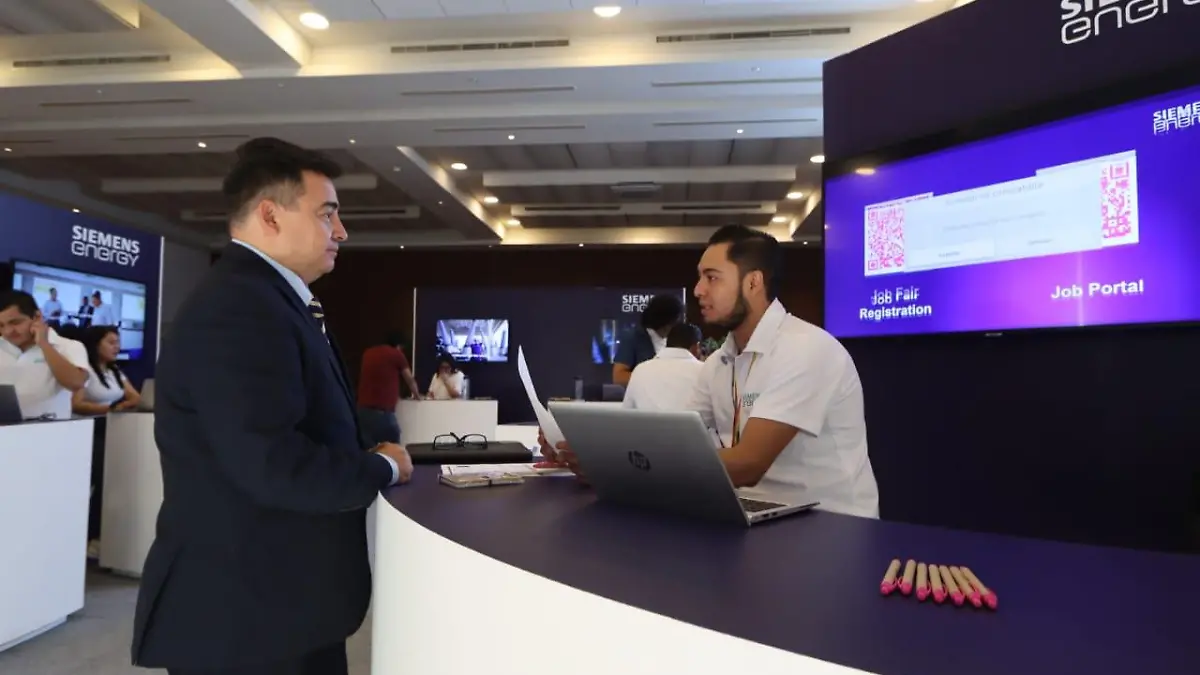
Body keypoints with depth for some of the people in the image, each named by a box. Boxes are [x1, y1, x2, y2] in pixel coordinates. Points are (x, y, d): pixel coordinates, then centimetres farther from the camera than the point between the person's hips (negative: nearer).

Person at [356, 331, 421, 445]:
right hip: (383, 411, -6)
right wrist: (416, 394, 36)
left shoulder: (368, 353, 17)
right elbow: (410, 380, 14)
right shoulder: (397, 355, 2)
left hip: (362, 409, 6)